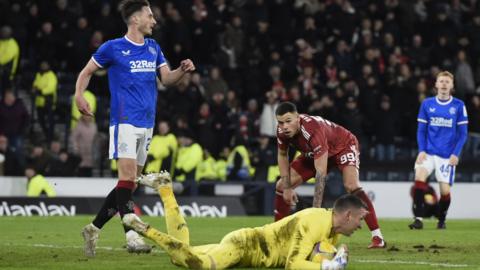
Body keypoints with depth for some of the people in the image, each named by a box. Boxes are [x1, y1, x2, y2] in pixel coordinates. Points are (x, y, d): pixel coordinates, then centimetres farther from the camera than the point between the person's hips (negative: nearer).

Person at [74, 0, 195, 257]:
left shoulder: (153, 47, 14)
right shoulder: (112, 48, -2)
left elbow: (167, 78, 12)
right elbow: (86, 72, 6)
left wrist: (182, 70, -8)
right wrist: (79, 95, -12)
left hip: (146, 124, 7)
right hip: (124, 120, -7)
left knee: (130, 184, 7)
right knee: (127, 175, -18)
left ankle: (93, 229, 17)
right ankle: (132, 236, -23)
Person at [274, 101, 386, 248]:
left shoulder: (313, 130, -42)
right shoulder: (282, 132, -22)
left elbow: (321, 172, -43)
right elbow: (282, 155, 1)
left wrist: (316, 208, -45)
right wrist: (287, 188, -8)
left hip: (343, 146, -7)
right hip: (313, 153, 7)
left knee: (351, 186, -32)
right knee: (281, 186, 0)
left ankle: (377, 238, -32)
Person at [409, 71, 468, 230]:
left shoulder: (459, 105, 0)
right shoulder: (427, 104, 4)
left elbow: (462, 133, 2)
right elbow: (421, 130, 8)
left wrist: (456, 154, -8)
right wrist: (421, 150, -5)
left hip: (447, 155, -1)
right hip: (429, 152, 1)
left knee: (445, 190, -1)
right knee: (419, 176, -24)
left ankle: (441, 220, 26)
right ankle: (418, 219, -24)